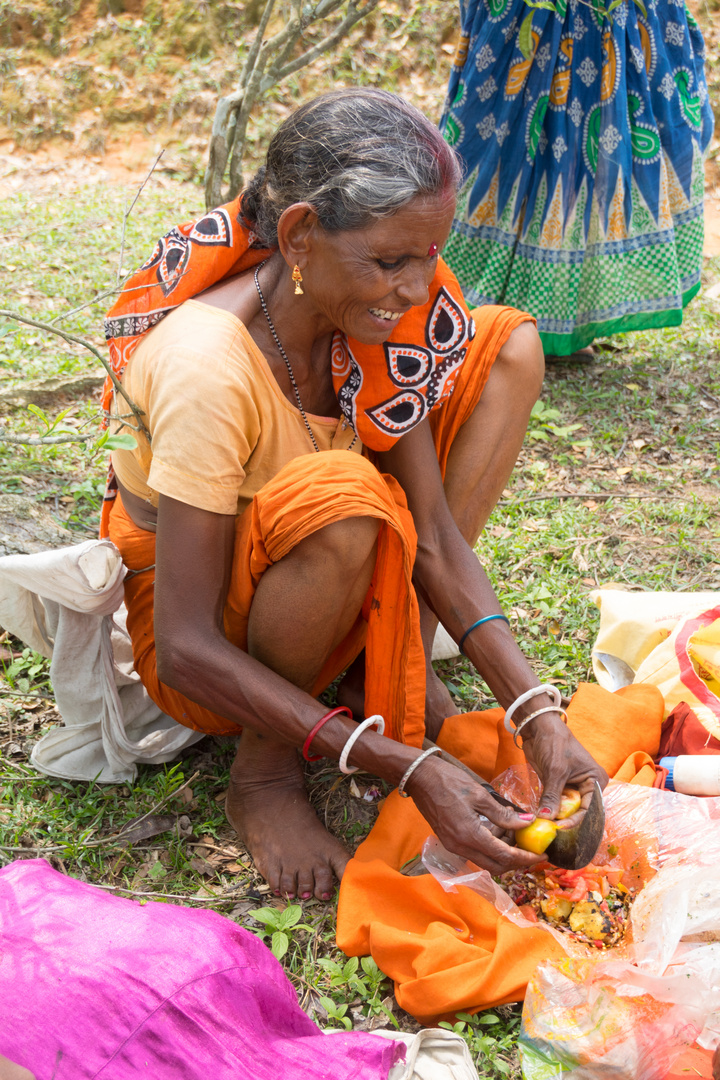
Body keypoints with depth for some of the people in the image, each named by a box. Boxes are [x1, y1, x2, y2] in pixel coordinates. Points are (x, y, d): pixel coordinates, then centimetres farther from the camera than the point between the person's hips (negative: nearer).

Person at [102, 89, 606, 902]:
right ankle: (264, 773, -14)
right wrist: (408, 771, -36)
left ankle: (397, 674, -6)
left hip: (312, 585, 7)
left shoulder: (366, 315, -14)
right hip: (213, 646, -6)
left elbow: (434, 534, -13)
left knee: (506, 345, -7)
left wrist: (535, 712, -24)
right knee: (344, 499, -41)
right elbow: (187, 649, -32)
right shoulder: (208, 367, -34)